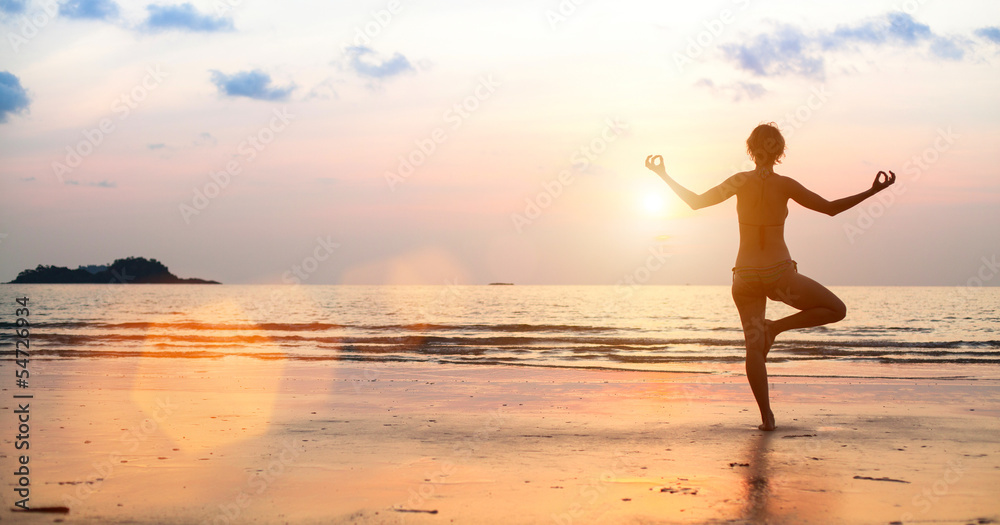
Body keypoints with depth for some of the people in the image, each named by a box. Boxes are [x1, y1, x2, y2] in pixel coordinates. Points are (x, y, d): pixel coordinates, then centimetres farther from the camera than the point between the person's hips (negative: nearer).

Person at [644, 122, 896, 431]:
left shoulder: (740, 182, -4)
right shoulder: (785, 185, -7)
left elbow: (696, 202, -2)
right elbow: (831, 208, -4)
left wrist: (663, 176, 7)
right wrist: (873, 191, 1)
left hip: (745, 276, 3)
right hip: (780, 273, -3)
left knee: (754, 347, 9)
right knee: (836, 310, 14)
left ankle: (766, 416, 4)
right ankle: (776, 327, 1)